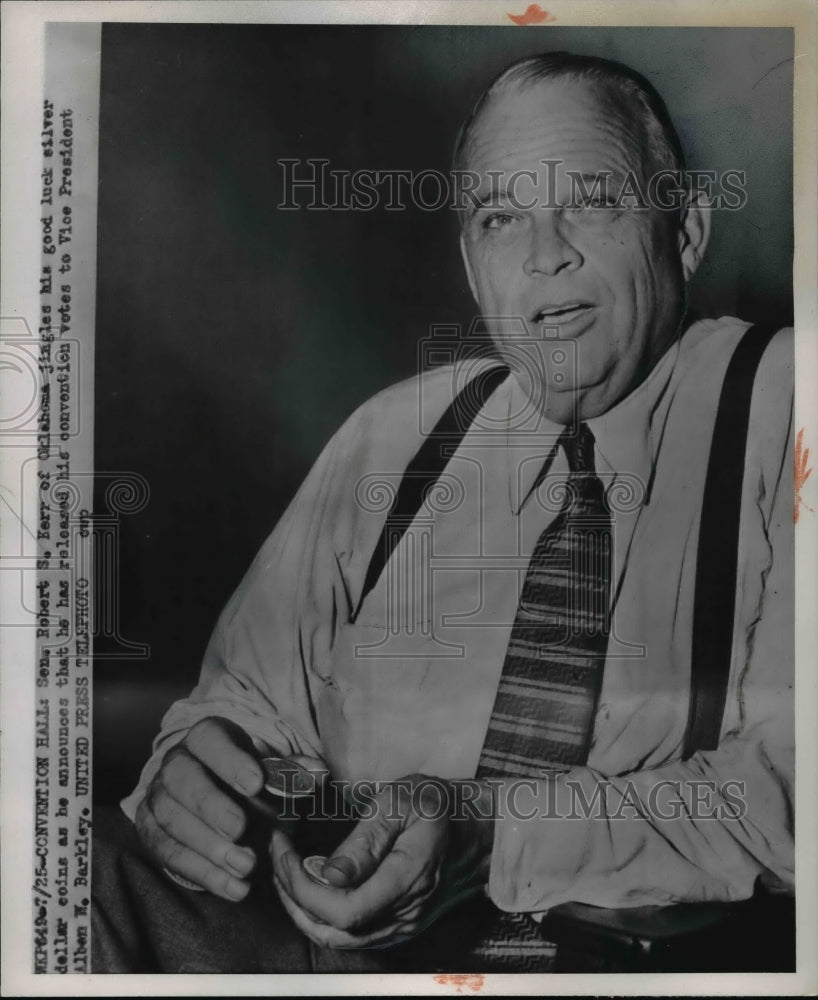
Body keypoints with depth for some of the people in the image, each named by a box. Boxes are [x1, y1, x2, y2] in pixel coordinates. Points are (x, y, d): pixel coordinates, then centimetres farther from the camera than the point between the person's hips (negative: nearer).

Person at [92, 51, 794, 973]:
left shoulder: (777, 407, -5)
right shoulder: (391, 436, 6)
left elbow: (785, 782, -13)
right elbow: (252, 691, 9)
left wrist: (489, 828, -24)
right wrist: (196, 759, -13)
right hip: (327, 928, 2)